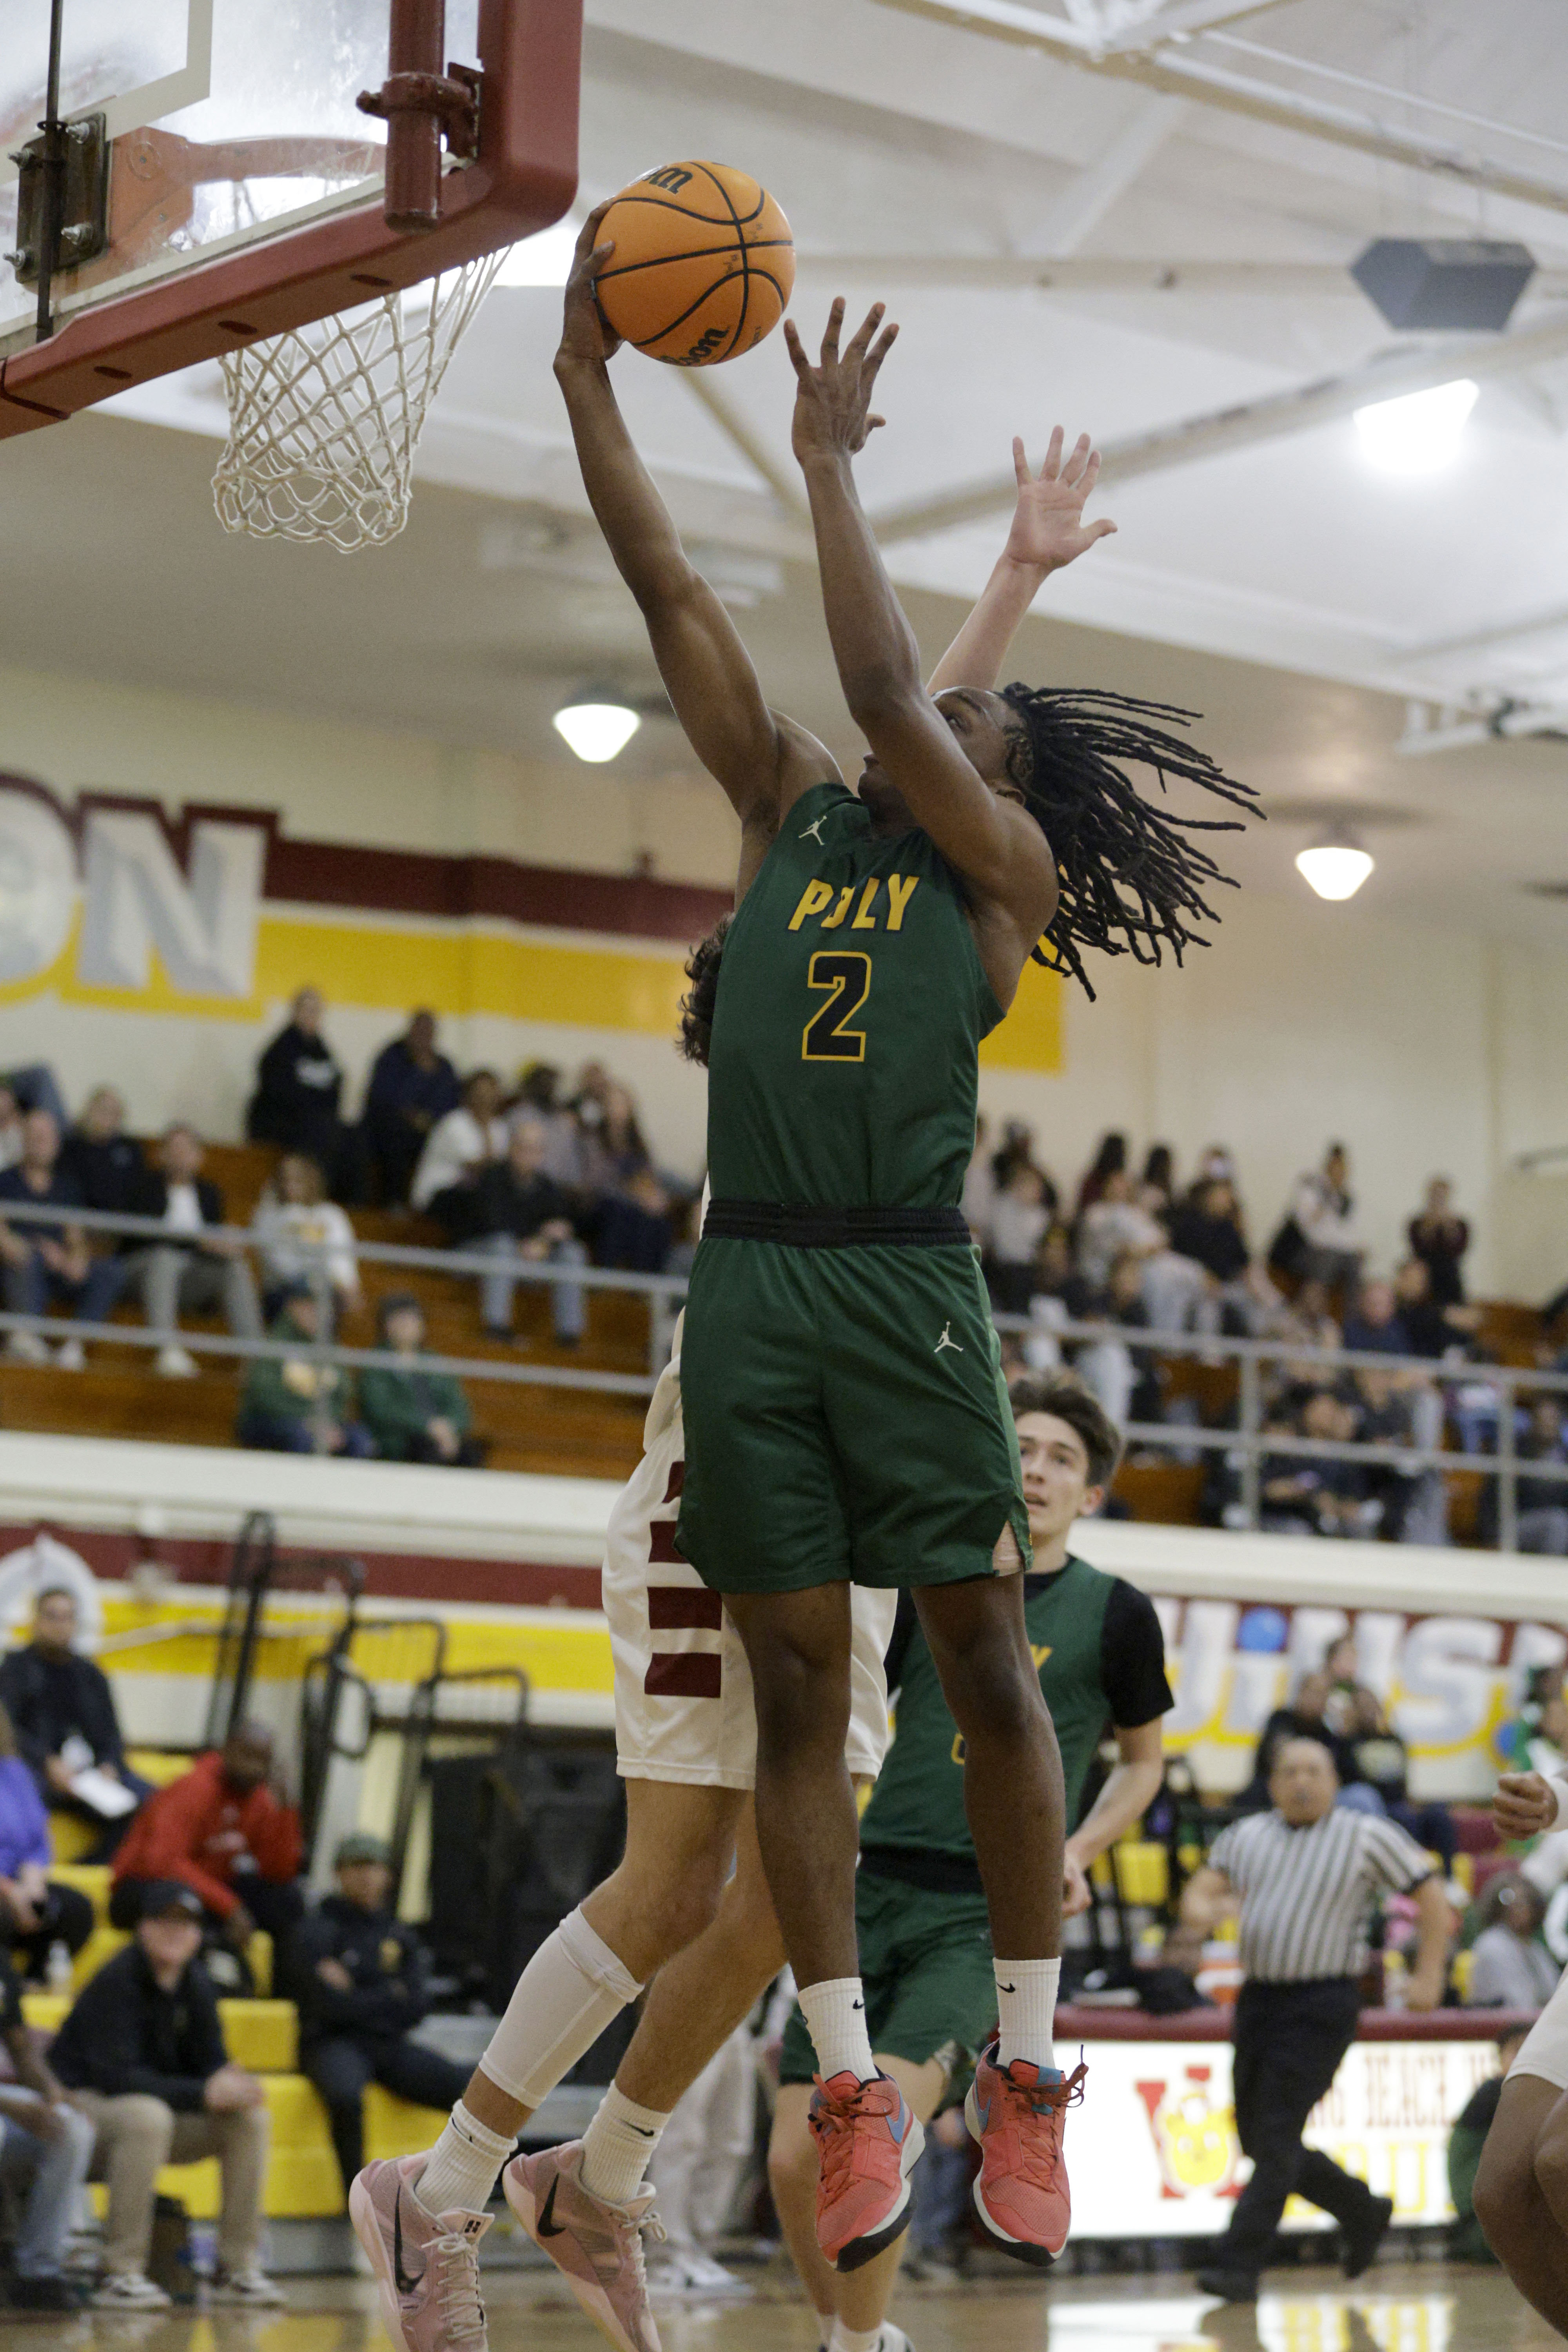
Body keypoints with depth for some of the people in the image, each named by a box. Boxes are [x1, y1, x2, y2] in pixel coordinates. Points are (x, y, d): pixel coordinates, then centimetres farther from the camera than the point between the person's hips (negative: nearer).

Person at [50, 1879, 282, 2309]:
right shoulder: (116, 1982, -20)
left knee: (250, 2119, -10)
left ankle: (237, 2270, -6)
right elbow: (114, 2075, -27)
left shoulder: (195, 1984, 3)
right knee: (148, 2116, -39)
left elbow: (210, 2061, 6)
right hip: (80, 2107, -8)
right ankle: (120, 2276, -33)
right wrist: (203, 2094, -31)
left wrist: (232, 2082, -20)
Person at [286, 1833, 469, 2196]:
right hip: (332, 2044, -5)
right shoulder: (316, 1931, 0)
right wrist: (390, 1996, -2)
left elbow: (417, 2006, 4)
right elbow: (331, 2007, -12)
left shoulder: (400, 1935, 16)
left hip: (390, 2044, 5)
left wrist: (356, 1997, -6)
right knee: (346, 2094, -40)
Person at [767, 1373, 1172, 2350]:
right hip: (874, 1890, 3)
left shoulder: (1115, 1613, 4)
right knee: (795, 2159, -4)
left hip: (992, 1913, -3)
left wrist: (1080, 1848, 0)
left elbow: (1143, 1760, 17)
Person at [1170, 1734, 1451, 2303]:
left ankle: (1239, 2264, -10)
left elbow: (1433, 1897, 3)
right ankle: (1363, 2213, 29)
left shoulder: (1368, 1837, 0)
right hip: (1257, 1998, 6)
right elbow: (1201, 1890, 11)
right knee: (1257, 2140, 10)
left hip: (1322, 2005, -6)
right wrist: (1201, 1913, -13)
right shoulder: (1247, 1836, 13)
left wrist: (1429, 1977, -4)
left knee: (1276, 2137, -12)